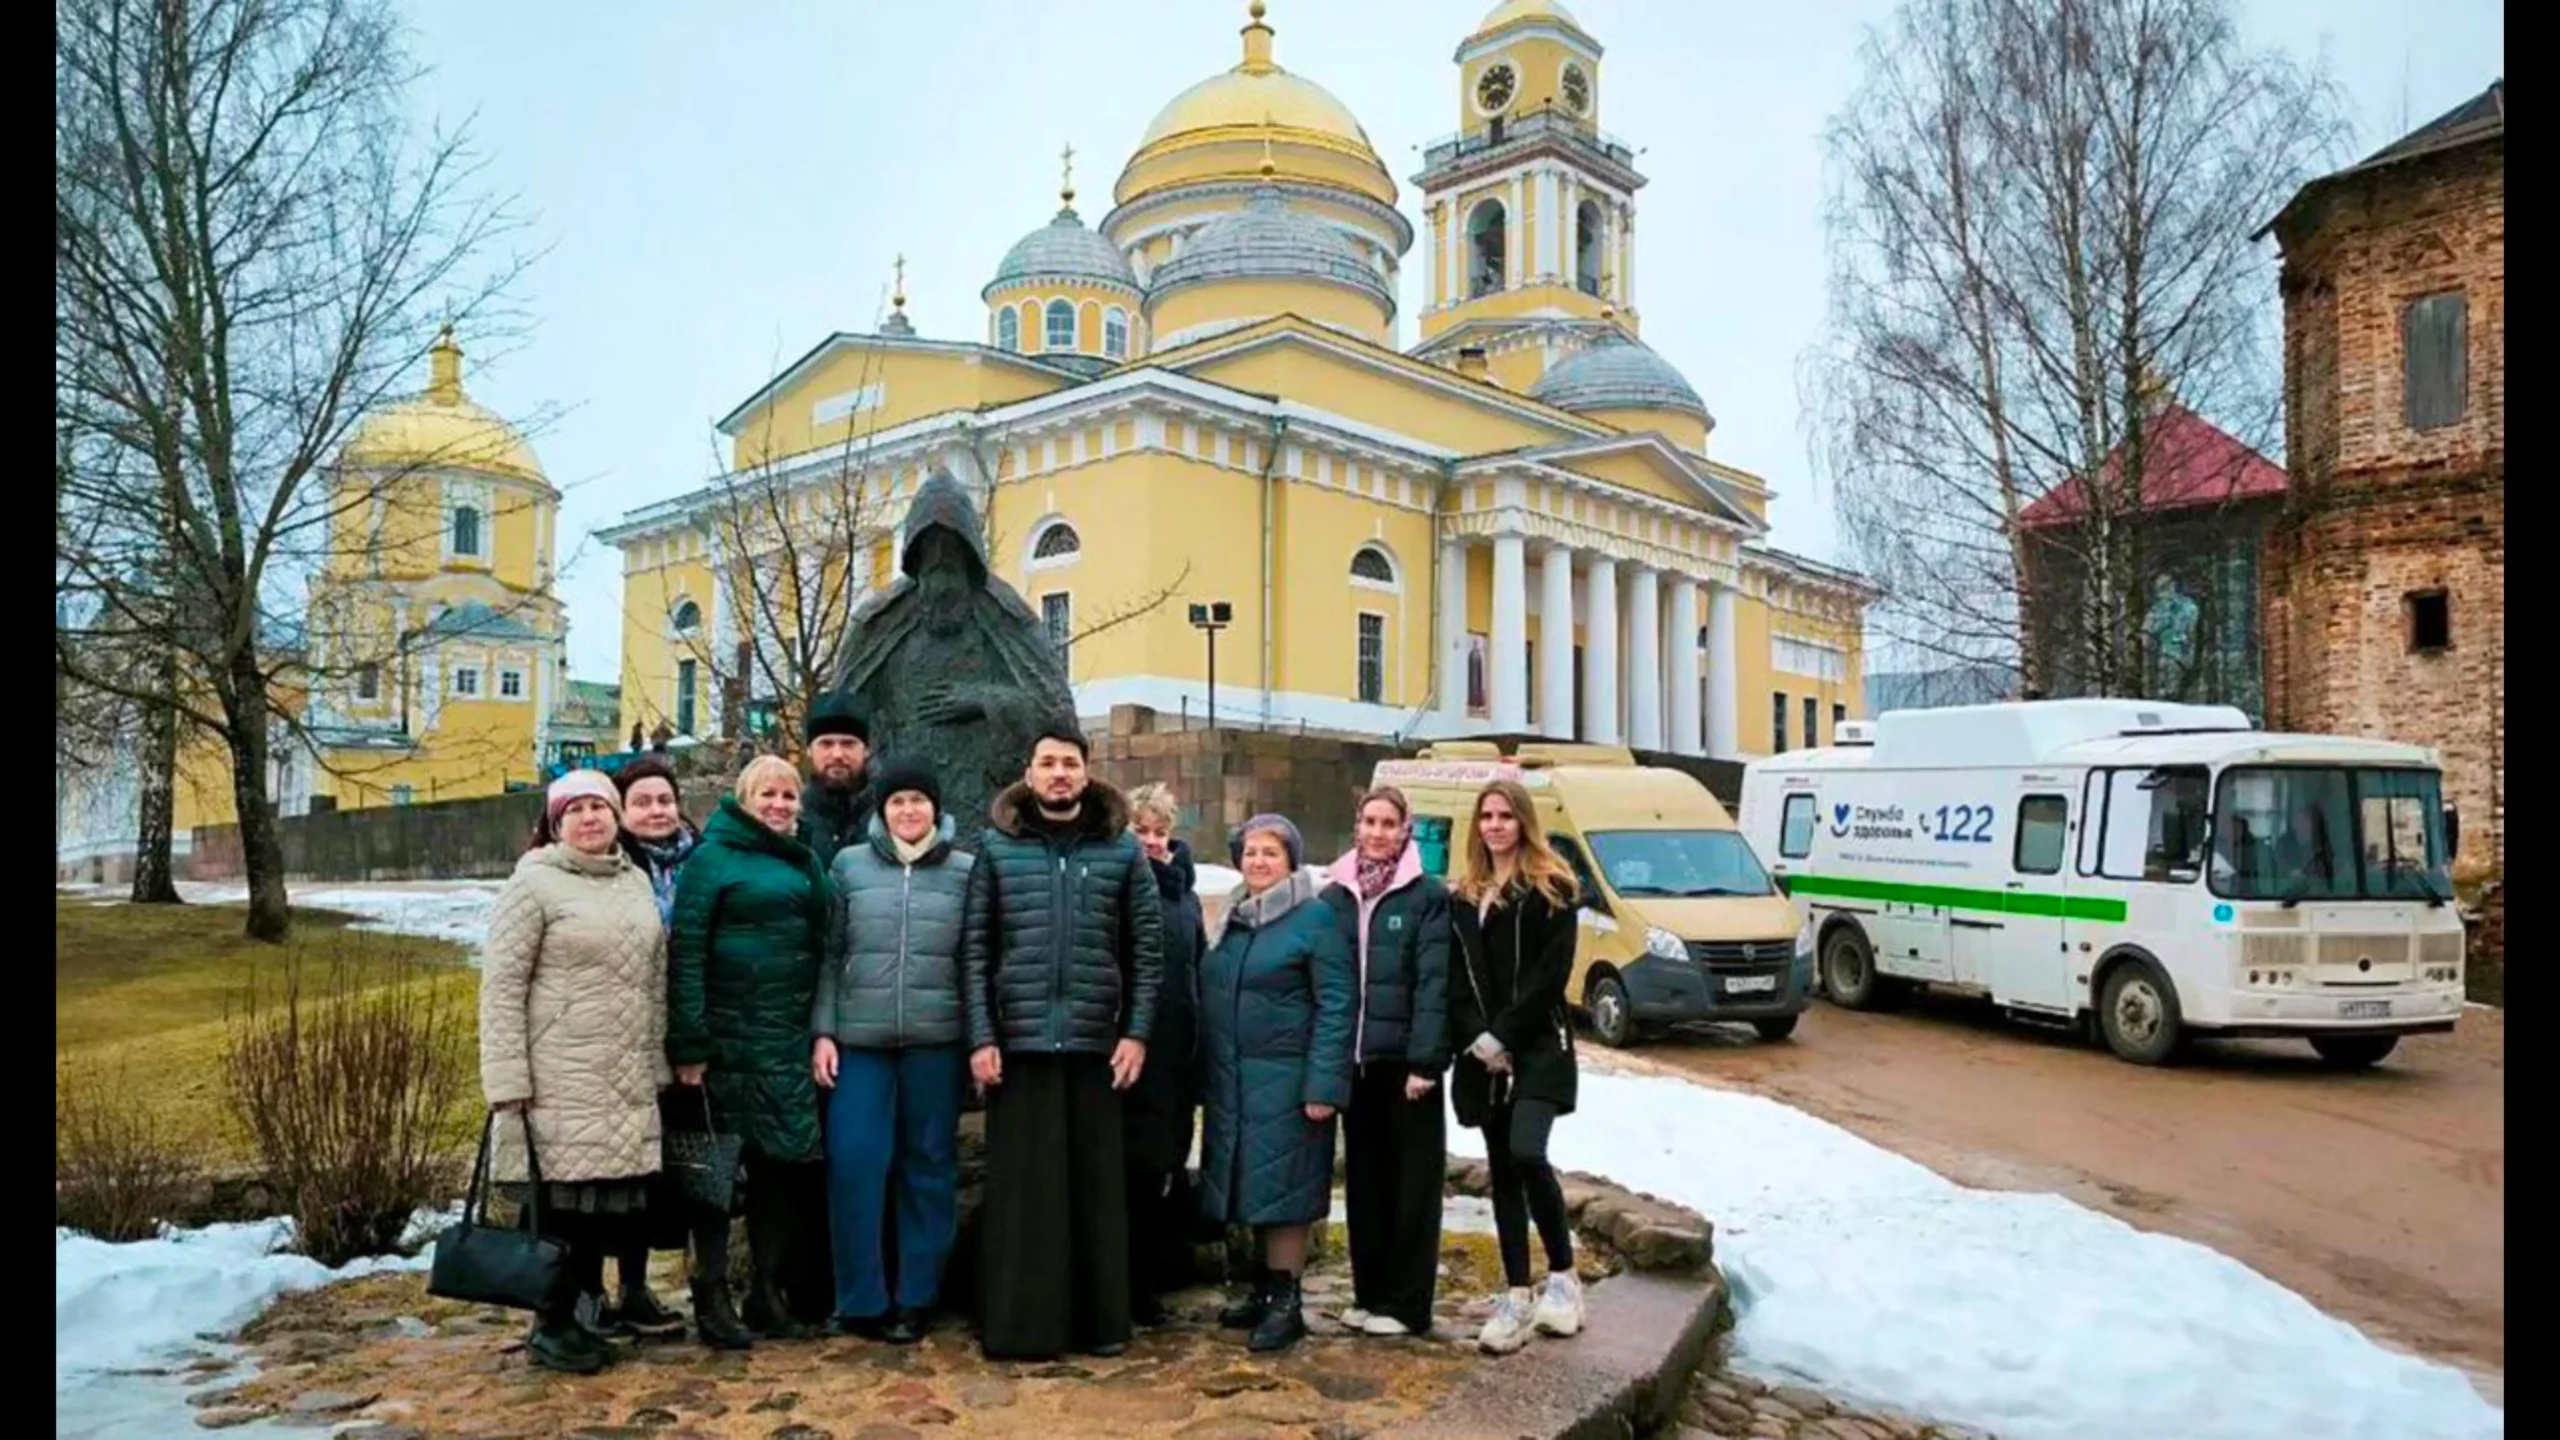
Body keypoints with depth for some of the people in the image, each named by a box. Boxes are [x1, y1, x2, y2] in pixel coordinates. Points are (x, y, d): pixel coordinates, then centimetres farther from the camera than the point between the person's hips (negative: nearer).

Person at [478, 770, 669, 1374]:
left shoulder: (636, 883, 13)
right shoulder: (534, 884, -5)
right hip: (559, 1082, -5)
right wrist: (507, 1082, -14)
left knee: (610, 1198, 7)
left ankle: (583, 1312, 22)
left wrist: (657, 1064, 13)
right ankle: (551, 1326, 15)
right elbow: (501, 987, -9)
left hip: (627, 1083, 5)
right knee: (562, 1199, 0)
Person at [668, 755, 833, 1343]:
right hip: (732, 1036, -6)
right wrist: (689, 1044, -15)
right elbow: (685, 951, -9)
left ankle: (770, 1292, 19)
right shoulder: (713, 857, -3)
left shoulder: (804, 863, 16)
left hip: (793, 1039, 6)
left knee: (785, 1162, 9)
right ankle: (711, 1292, 12)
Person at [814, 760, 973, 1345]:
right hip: (859, 1038, 0)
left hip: (937, 1040, 0)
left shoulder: (966, 872, 4)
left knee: (928, 1165, 7)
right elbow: (829, 955, 6)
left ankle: (916, 1298, 19)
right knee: (853, 1163, -3)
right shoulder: (849, 864, 5)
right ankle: (861, 1299, 12)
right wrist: (822, 1031, 0)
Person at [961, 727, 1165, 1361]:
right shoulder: (996, 846, 5)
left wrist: (1137, 1031, -3)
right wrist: (980, 1037, -6)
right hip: (1019, 1039, 0)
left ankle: (1100, 1320, 18)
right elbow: (974, 949, 1)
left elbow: (1147, 948, 5)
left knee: (1096, 1184, 8)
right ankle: (1021, 1324, 13)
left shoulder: (1122, 849, 5)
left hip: (1097, 1040, 1)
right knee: (1023, 1185, 4)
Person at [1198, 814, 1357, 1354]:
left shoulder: (1316, 918, -8)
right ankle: (1264, 1290, 25)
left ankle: (1285, 1301, 6)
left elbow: (1338, 1005, -13)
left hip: (1284, 1081, -7)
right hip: (1230, 1082, 7)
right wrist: (1205, 1079, 14)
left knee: (1280, 1189, -3)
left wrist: (1324, 1085, -19)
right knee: (1252, 1189, 13)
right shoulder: (1234, 919, 15)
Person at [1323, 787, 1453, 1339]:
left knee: (1411, 1183, 3)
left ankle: (1406, 1303, 11)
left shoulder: (1428, 897, -3)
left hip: (1405, 1061, -4)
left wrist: (1426, 1060, -16)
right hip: (1354, 1060, 4)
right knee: (1363, 1180, 11)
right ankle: (1369, 1293, 23)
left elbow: (1434, 984, -9)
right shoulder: (1335, 898, 9)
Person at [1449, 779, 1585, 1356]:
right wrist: (1475, 1039, -7)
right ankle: (1516, 1298, 13)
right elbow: (1455, 979, 8)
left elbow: (1551, 972, -10)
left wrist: (1503, 1034, -15)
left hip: (1537, 1047, -5)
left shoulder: (1551, 888, -2)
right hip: (1483, 1053, 5)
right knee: (1502, 1171, 7)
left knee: (1526, 1155, -20)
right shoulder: (1462, 897, 13)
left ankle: (1563, 1274, 0)